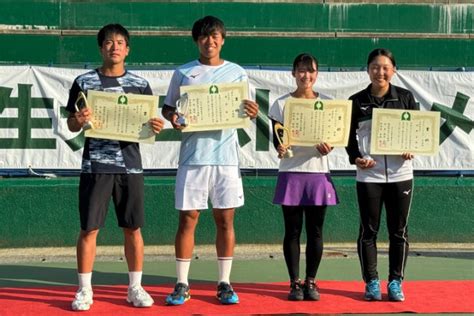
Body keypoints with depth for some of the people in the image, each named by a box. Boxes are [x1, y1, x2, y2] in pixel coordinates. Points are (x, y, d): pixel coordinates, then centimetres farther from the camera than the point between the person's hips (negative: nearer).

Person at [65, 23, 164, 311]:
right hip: (95, 165, -1)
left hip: (130, 165, 1)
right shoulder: (84, 82, 3)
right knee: (89, 229, 0)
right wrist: (78, 120, -18)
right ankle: (85, 290, 10)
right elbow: (72, 126, 5)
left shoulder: (140, 84, 7)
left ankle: (136, 288, 17)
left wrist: (156, 127, -13)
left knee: (133, 228, 6)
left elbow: (148, 124, 10)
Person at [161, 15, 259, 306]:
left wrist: (252, 113, -14)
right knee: (188, 219, 2)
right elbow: (168, 108, 12)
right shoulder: (183, 73, 8)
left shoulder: (237, 73, 8)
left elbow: (245, 111, 10)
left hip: (225, 155, 1)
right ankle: (182, 285, 10)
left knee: (225, 219, 4)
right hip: (192, 156, 0)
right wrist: (172, 117, -11)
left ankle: (225, 283, 14)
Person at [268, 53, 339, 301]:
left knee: (315, 231, 5)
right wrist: (280, 148, -21)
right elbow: (276, 138, 1)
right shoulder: (281, 104, 3)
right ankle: (295, 282, 12)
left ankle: (310, 281, 16)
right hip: (291, 172, -1)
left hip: (318, 172, 1)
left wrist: (327, 147, -16)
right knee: (292, 231, 3)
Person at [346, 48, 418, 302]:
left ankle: (395, 282, 16)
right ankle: (371, 282, 14)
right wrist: (356, 158, -11)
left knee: (399, 230, 6)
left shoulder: (405, 97, 5)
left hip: (400, 173, 1)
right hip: (369, 174, -1)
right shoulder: (357, 101, 3)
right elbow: (349, 137, 6)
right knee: (368, 230, 4)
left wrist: (412, 149, -10)